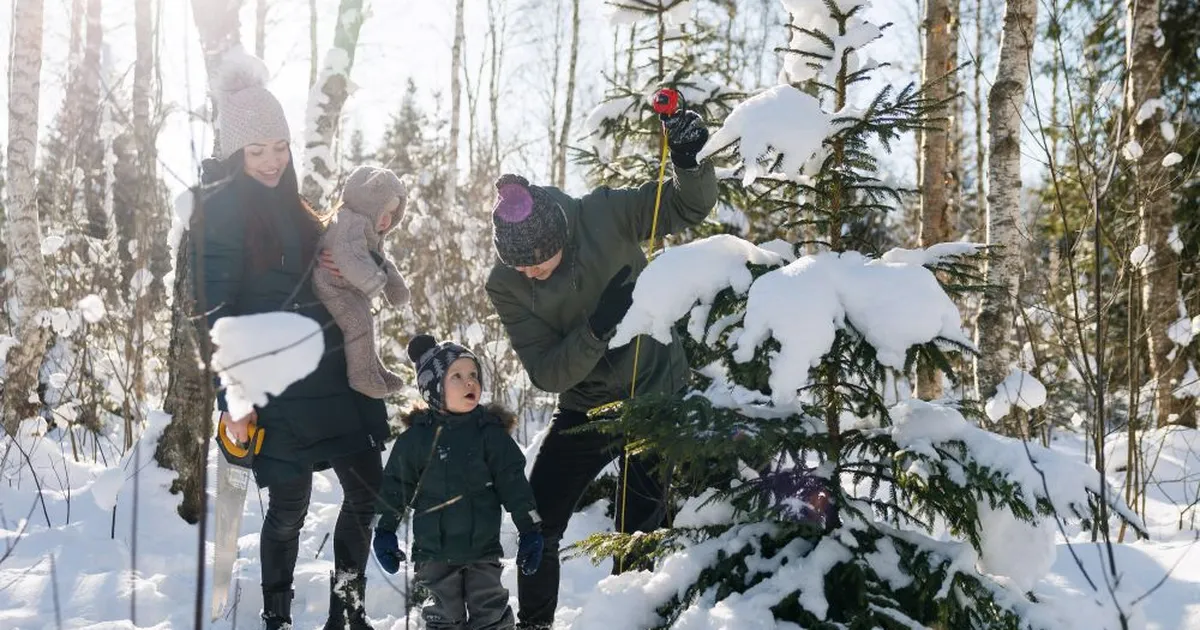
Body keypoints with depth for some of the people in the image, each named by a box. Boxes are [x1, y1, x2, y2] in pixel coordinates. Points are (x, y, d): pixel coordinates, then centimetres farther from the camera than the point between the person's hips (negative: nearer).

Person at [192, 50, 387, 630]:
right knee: (289, 509, 0)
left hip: (333, 376, 7)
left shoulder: (290, 205, 14)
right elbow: (218, 311, -13)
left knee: (369, 493, 6)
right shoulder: (221, 209, -8)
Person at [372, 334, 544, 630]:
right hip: (435, 550, 0)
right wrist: (384, 531, 6)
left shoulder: (491, 431, -4)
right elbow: (395, 484, 5)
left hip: (483, 548, 0)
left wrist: (530, 530, -3)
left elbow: (513, 482, -2)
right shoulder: (416, 437, -5)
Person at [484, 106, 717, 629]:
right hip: (587, 407, 2)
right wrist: (598, 326, -36)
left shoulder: (604, 215, -21)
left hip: (659, 392, -2)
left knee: (639, 530, 5)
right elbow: (546, 373, -20)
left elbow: (690, 207, -9)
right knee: (538, 522, 6)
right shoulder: (505, 285, -16)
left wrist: (690, 161, -31)